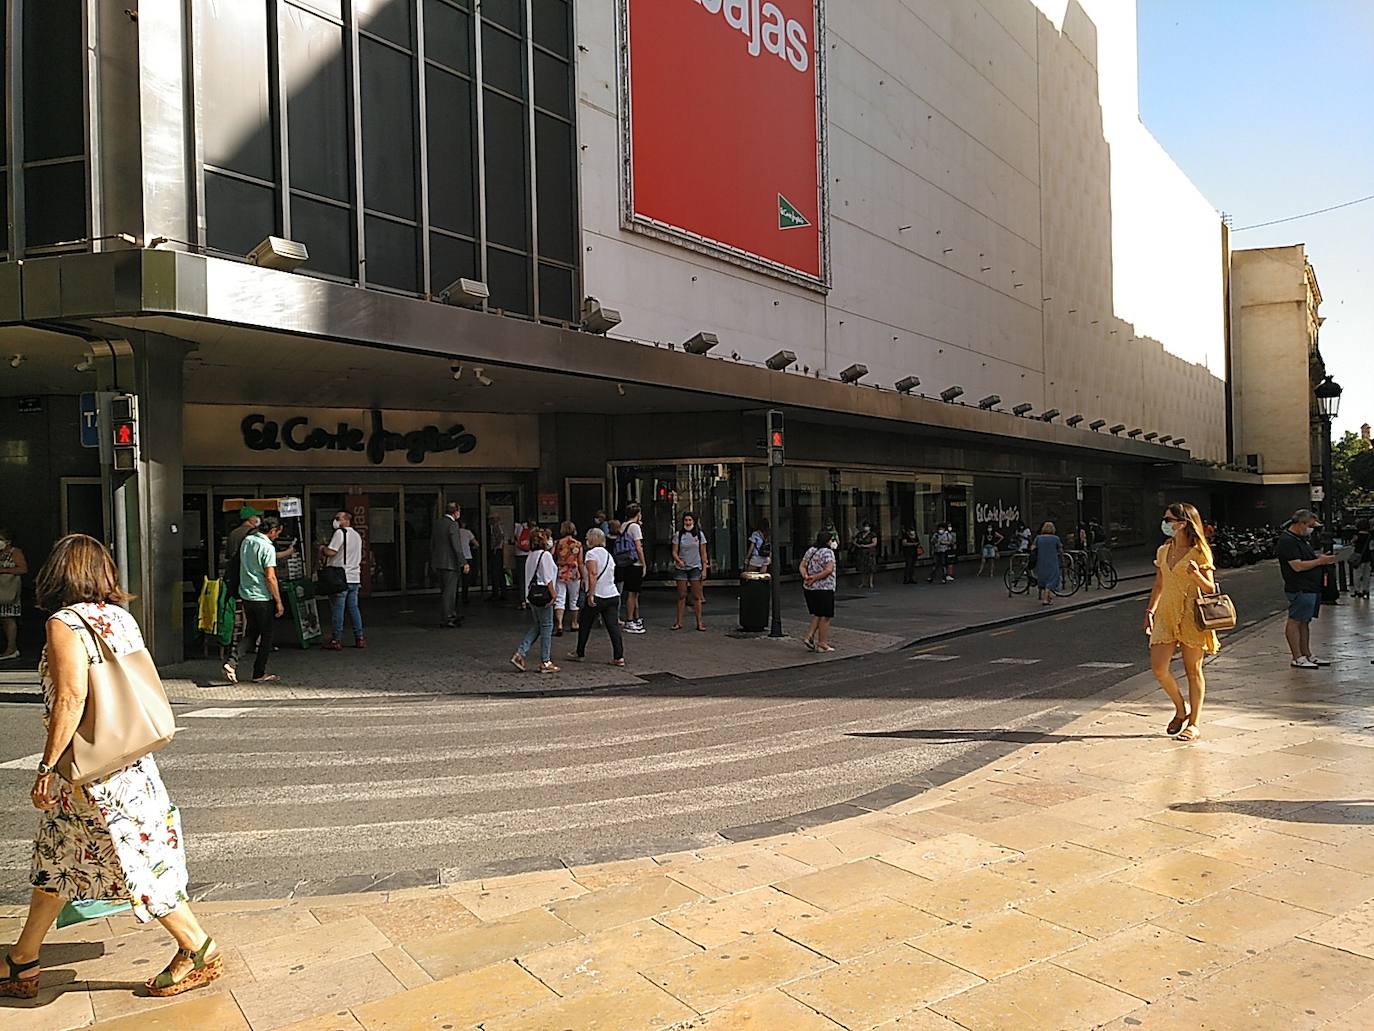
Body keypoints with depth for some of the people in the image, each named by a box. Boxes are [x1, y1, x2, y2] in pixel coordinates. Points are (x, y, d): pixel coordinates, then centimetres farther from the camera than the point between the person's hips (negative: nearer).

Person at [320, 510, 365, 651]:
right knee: (353, 608, 11)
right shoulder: (357, 535, 17)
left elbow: (331, 552, -19)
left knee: (338, 609, -2)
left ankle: (337, 641, 0)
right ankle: (359, 639, 12)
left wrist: (322, 548, 4)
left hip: (341, 577, -8)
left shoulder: (340, 532, -10)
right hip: (355, 577, 8)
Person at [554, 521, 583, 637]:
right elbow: (580, 563, -1)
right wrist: (583, 577, 8)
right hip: (574, 574, 0)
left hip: (560, 574, 0)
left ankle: (559, 624, -22)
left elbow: (552, 559, -3)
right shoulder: (578, 544, -3)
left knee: (559, 600, -3)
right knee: (573, 600, 16)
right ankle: (574, 624, 30)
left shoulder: (557, 543, -2)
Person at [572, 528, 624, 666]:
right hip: (613, 595, 6)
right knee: (613, 626, 2)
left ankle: (580, 654, 23)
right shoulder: (608, 554, 16)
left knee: (585, 625, 11)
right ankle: (619, 657, -4)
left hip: (598, 596, -6)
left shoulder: (591, 553, -8)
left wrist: (591, 594, -20)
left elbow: (593, 574, -19)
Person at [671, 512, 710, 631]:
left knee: (696, 596, 0)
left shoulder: (699, 534, 4)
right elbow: (674, 552, 2)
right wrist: (678, 560, -18)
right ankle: (679, 622, 7)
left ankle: (699, 622, 4)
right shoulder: (679, 535, 3)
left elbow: (703, 553, 5)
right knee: (681, 596, 2)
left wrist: (704, 569, -1)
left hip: (695, 568, 0)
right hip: (681, 568, 0)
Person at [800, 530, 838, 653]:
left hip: (808, 588, 7)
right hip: (824, 589, -7)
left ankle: (809, 637, 10)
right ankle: (822, 644, 6)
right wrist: (815, 577, -17)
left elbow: (801, 567, 8)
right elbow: (829, 570, -22)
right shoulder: (828, 552, -11)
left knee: (816, 615, 19)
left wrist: (806, 576, -7)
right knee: (825, 616, 2)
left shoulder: (810, 551, 11)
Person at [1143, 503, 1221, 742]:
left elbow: (1210, 588, -4)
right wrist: (1150, 610, 15)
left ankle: (1193, 724, 14)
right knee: (1158, 667, -4)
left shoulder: (1198, 552, -6)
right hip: (1165, 615, 5)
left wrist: (1196, 574, -23)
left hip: (1191, 616, -5)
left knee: (1193, 671, 4)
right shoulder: (1163, 551, 10)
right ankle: (1180, 709, 20)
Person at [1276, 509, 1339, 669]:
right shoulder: (1287, 541, -16)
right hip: (1300, 589, -10)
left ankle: (1307, 655, 20)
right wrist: (1320, 561, -16)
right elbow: (1298, 566, -22)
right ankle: (1297, 658, -3)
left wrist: (1323, 558, 10)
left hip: (1312, 587, 10)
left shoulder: (1302, 539, 18)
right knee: (1295, 621, -5)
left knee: (1305, 621, 14)